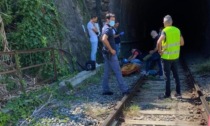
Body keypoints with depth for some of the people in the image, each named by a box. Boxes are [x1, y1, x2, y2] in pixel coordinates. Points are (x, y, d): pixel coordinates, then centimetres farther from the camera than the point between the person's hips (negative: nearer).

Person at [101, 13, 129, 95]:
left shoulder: (106, 28, 15)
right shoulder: (108, 29, -16)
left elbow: (104, 39, 28)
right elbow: (104, 39, -32)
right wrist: (111, 49, -24)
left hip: (107, 53, 10)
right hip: (110, 53, -10)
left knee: (107, 72, 11)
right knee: (118, 72, -4)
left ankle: (105, 90, 15)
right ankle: (124, 89, 3)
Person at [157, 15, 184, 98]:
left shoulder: (165, 31, -13)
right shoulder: (177, 30, 4)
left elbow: (159, 42, -30)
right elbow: (182, 43, 9)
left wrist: (160, 50, -14)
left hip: (166, 57, -5)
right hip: (175, 56, 5)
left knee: (167, 76, 3)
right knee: (176, 75, 14)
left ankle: (167, 94, 10)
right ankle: (178, 92, 19)